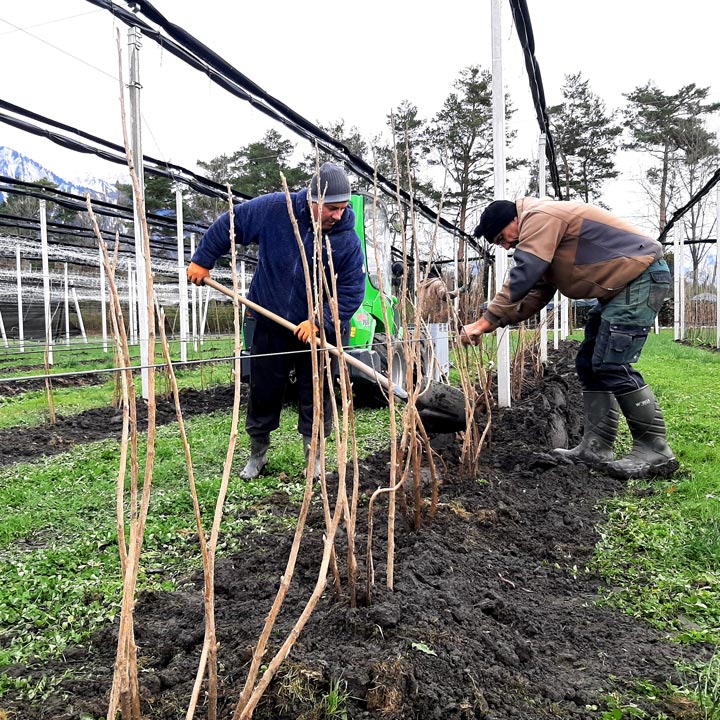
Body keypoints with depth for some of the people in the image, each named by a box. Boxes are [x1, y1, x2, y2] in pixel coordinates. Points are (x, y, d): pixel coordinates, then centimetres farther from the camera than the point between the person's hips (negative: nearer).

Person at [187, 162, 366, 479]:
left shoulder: (349, 241, -15)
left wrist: (320, 322, -26)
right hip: (270, 324, 1)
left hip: (316, 329, 0)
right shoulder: (274, 209, -14)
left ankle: (314, 455, 24)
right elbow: (229, 223, -1)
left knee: (316, 395, 6)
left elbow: (351, 292, -15)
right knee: (263, 390, 10)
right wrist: (202, 260, 1)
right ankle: (257, 453, 28)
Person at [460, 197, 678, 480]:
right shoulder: (541, 232, 18)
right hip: (622, 285, 11)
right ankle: (596, 447, 8)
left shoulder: (539, 217, -14)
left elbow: (521, 279, -24)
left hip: (642, 274, -11)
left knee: (611, 364, -15)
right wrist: (496, 321, 1)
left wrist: (485, 321, -22)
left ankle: (655, 451, -7)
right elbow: (536, 295, 13)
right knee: (589, 363, 7)